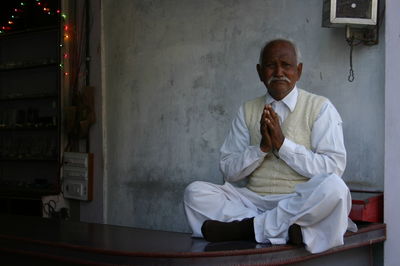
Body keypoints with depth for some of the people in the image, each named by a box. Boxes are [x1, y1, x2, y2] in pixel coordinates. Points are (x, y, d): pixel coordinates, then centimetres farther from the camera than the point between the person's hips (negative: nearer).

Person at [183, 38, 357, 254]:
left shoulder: (320, 107, 4)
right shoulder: (247, 111, 13)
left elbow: (334, 167, -8)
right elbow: (229, 171, 7)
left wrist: (283, 144, -13)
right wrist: (261, 148, -10)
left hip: (302, 203, -3)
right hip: (254, 201, 3)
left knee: (333, 187, -34)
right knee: (195, 192, -17)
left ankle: (249, 226, -20)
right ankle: (286, 229, -24)